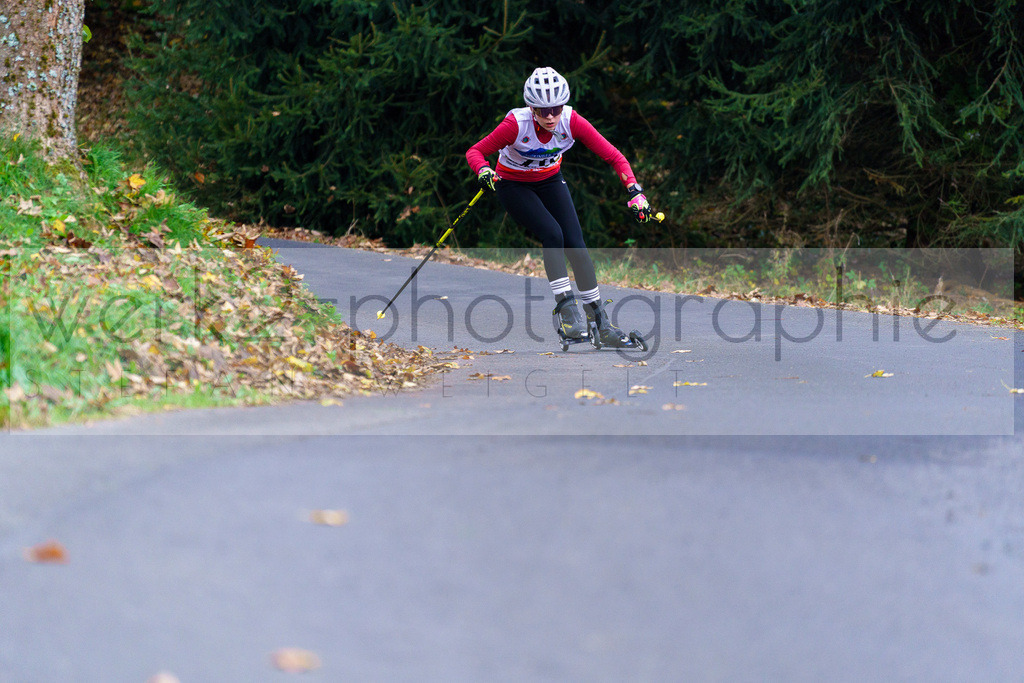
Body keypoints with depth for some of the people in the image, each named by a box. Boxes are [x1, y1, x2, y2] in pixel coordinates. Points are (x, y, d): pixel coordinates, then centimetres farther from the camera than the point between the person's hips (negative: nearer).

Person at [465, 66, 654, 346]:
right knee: (552, 235, -25)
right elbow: (476, 152, -24)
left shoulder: (571, 121, -26)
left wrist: (635, 191, -35)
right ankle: (566, 308, -20)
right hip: (514, 185, -3)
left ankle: (600, 321, -3)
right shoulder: (516, 124, -32)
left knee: (575, 243, -11)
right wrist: (484, 171, -46)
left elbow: (612, 156, -23)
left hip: (550, 181, 3)